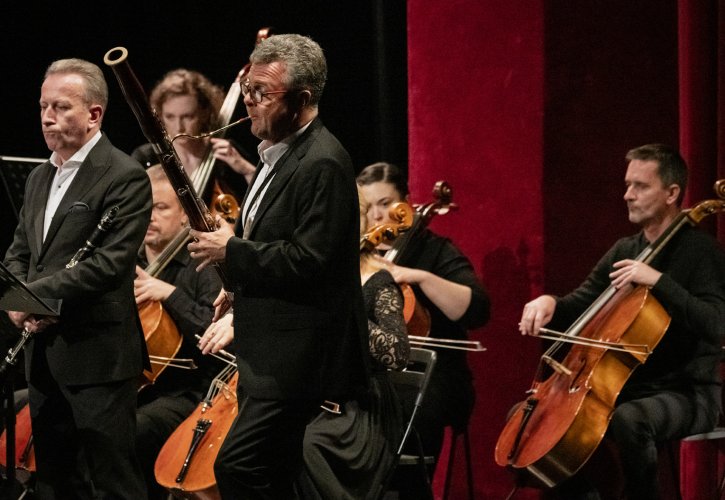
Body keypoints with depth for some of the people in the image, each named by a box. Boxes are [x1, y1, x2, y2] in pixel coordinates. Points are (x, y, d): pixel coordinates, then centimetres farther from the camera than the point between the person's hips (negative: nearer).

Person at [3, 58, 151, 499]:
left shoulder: (124, 177, -11)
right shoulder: (40, 179, 16)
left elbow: (110, 263, -20)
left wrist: (37, 292, -19)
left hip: (98, 356, -8)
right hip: (45, 356, 8)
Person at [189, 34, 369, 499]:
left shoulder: (323, 164, -17)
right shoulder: (281, 154, 16)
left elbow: (309, 260, -25)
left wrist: (232, 250, -15)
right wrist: (239, 278, 11)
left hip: (299, 356, -11)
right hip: (271, 353, 11)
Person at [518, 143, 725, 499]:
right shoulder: (624, 251, 12)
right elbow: (581, 305, 14)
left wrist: (658, 281, -30)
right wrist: (550, 303, -9)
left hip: (686, 393, -8)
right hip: (628, 386, 8)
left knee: (629, 420, -39)